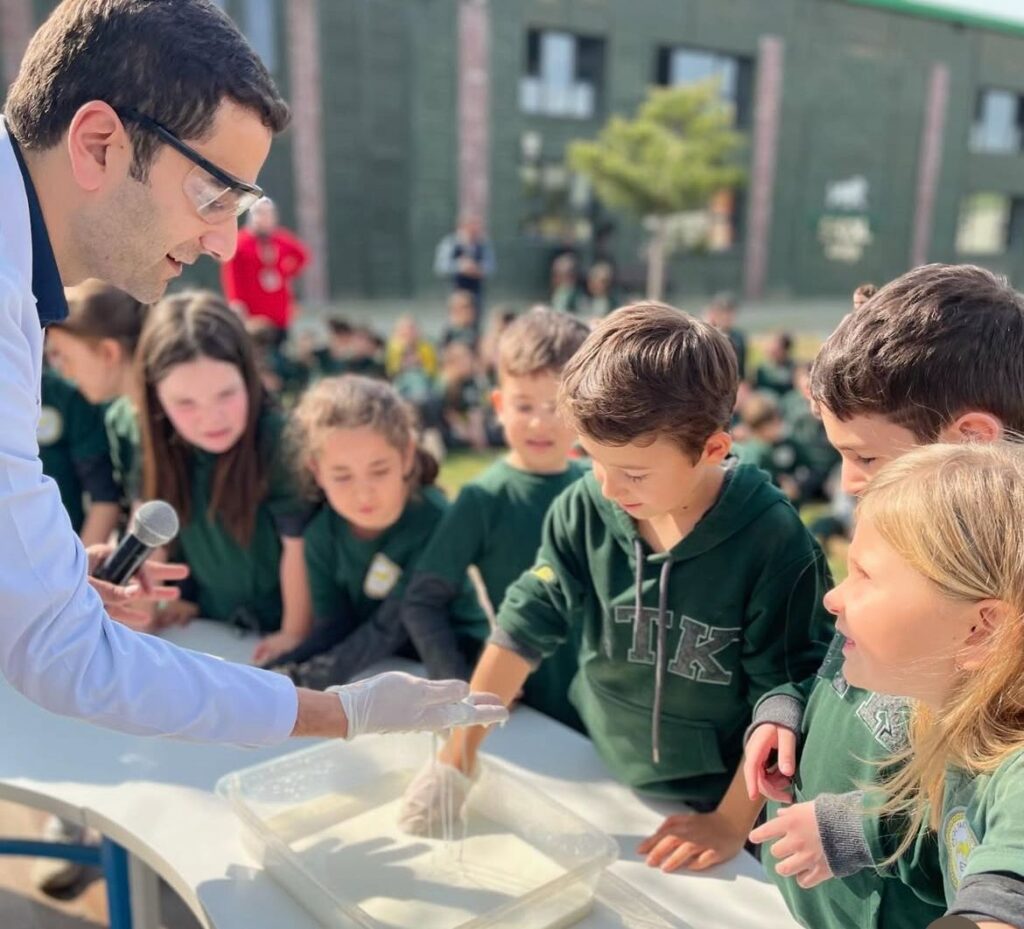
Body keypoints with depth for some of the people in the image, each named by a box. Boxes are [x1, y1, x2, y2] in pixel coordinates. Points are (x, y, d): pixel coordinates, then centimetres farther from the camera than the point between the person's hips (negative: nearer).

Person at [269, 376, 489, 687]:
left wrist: (303, 680, -30)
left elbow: (391, 627, -24)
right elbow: (335, 628, -8)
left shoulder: (433, 520, -24)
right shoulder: (322, 532, -8)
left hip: (452, 662, -5)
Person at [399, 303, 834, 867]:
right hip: (594, 782, 3)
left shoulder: (773, 542, -23)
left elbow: (785, 699, -16)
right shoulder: (583, 511, -14)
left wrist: (732, 822, -13)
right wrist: (461, 750, -6)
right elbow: (524, 628, -8)